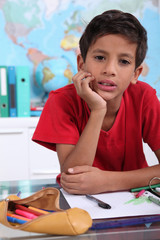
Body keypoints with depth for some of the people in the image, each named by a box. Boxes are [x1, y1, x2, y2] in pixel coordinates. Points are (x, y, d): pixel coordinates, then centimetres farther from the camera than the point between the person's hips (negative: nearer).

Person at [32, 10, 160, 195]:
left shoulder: (143, 97, -13)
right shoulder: (62, 100, -15)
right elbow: (70, 176, -23)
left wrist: (109, 181, -29)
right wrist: (98, 110, -31)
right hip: (81, 202, 0)